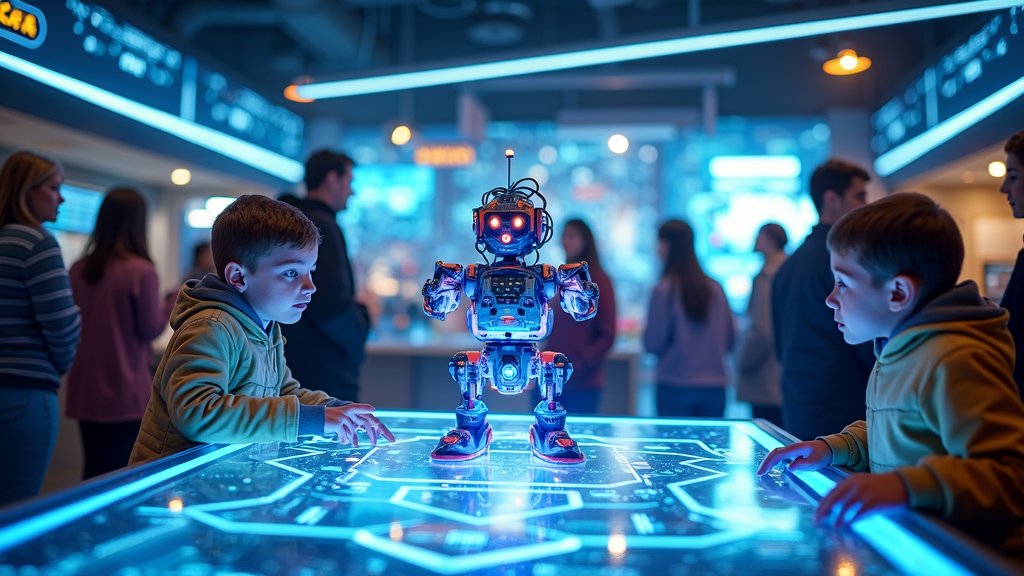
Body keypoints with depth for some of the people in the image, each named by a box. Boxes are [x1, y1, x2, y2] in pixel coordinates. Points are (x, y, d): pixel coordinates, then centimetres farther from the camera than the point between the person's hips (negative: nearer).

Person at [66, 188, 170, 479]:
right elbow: (150, 329, -8)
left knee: (94, 472, 14)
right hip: (126, 392, -5)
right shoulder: (140, 271, -13)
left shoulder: (79, 270, 3)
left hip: (86, 390, 5)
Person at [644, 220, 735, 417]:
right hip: (715, 386, 4)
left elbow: (653, 343, -8)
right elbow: (729, 341, 10)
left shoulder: (665, 290, -10)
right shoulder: (716, 289, 3)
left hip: (675, 386, -4)